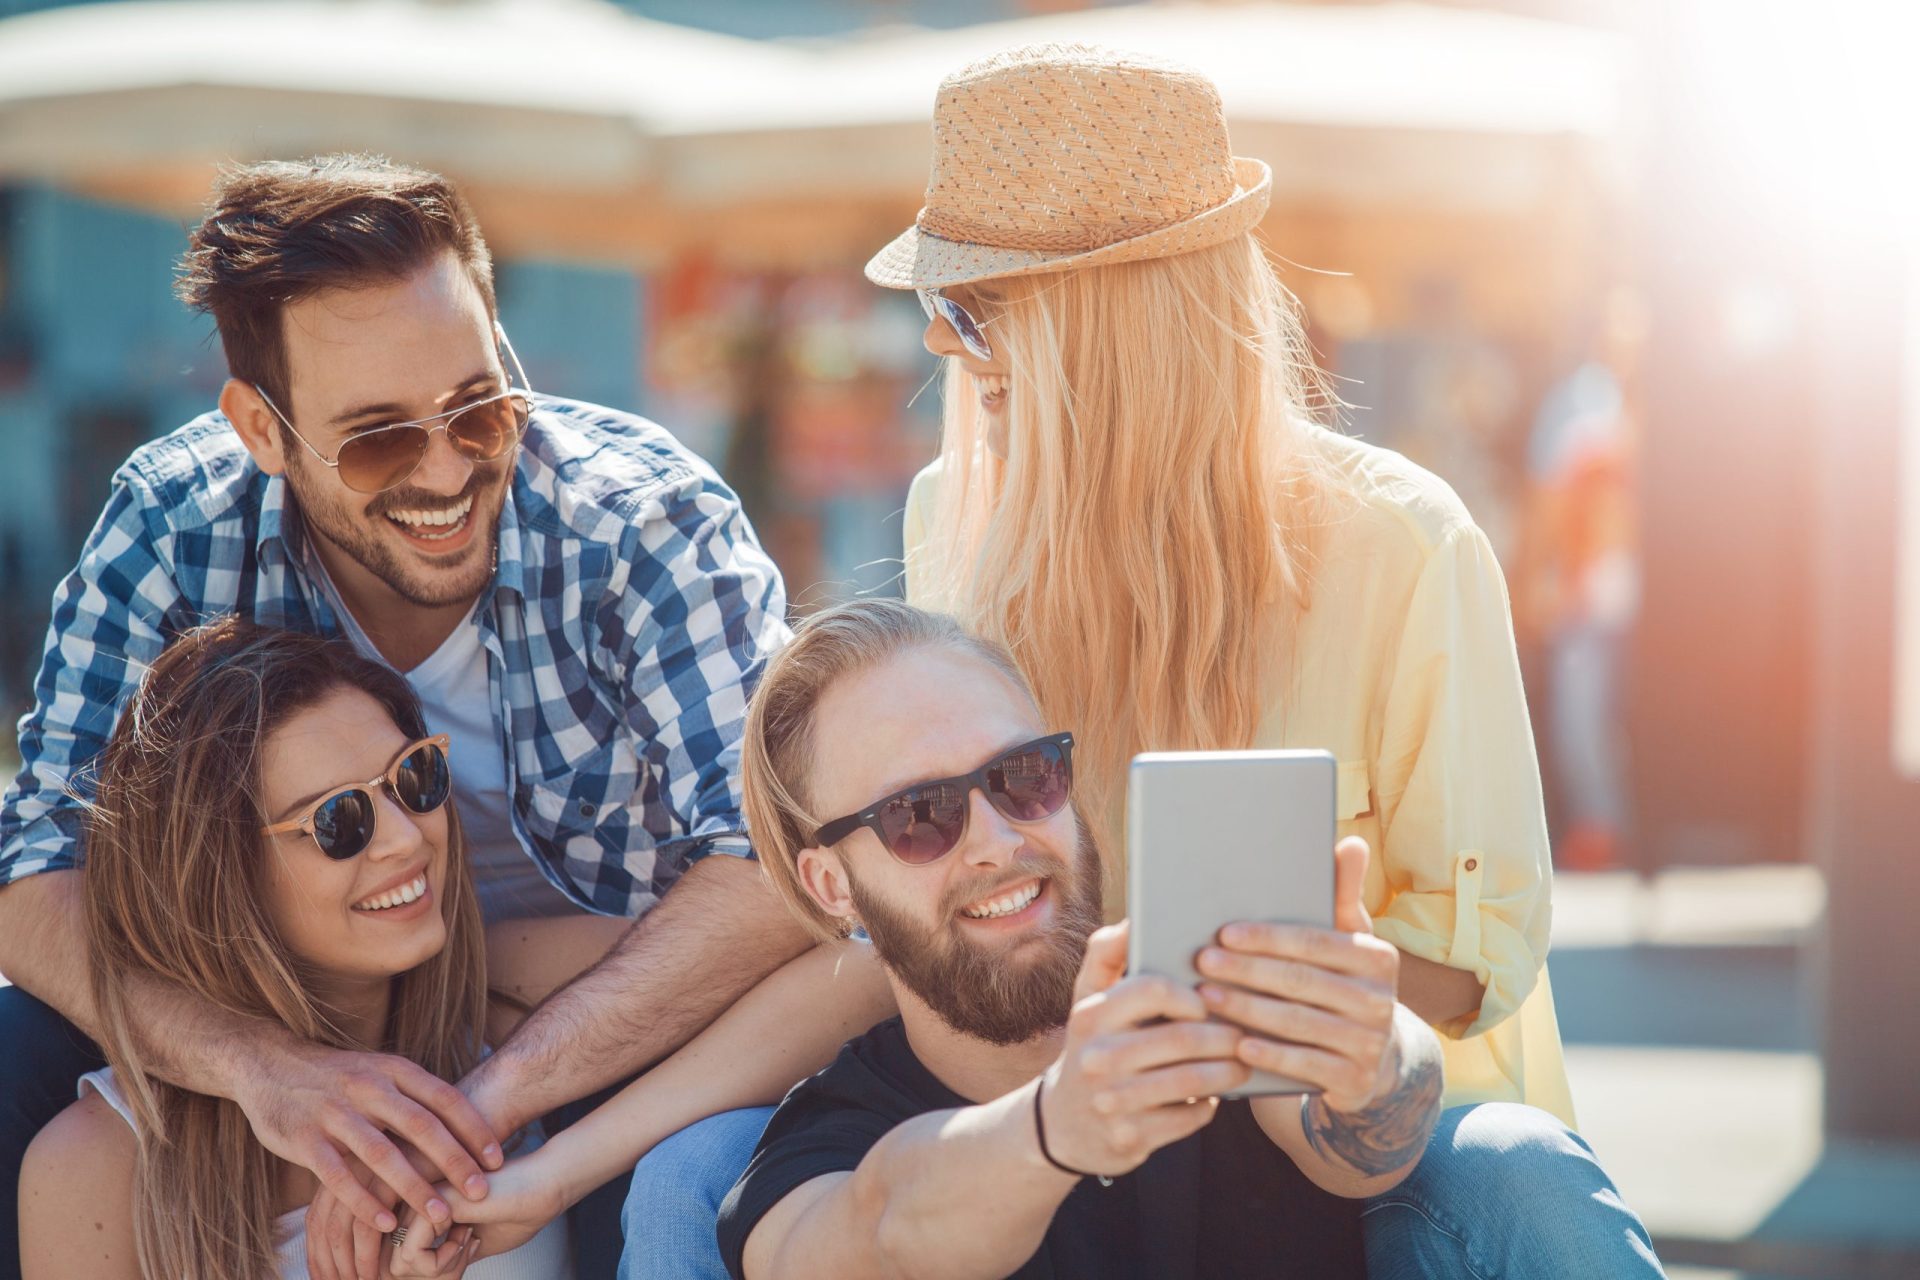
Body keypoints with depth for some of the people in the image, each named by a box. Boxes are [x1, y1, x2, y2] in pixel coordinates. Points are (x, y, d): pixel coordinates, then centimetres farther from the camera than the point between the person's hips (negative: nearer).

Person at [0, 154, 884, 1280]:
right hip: (314, 1025, 3)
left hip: (627, 1019, -3)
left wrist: (485, 1101, -42)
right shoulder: (174, 530, -15)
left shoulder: (647, 522, -22)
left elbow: (773, 870, -32)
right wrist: (262, 1064, -39)